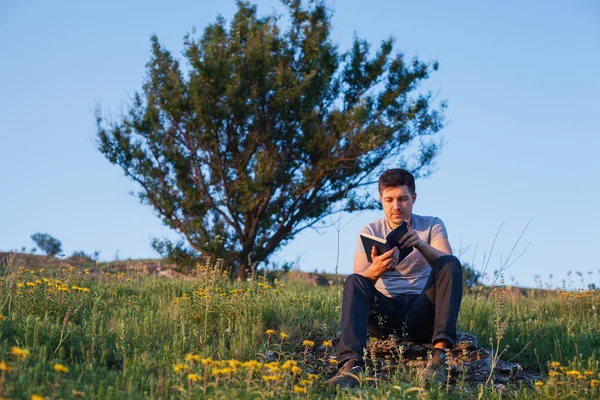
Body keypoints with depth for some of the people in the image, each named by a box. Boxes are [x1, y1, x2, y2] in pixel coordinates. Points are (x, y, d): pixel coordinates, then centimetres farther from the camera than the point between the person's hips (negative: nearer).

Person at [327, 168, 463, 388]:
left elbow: (446, 265, -12)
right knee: (353, 281, -28)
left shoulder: (432, 225, 7)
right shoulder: (370, 231, 6)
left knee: (451, 264, -24)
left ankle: (440, 353, -38)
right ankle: (351, 363, -47)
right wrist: (376, 269, -32)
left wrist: (421, 245, -33)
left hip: (421, 313, 0)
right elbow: (359, 283, -8)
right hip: (385, 312, 0)